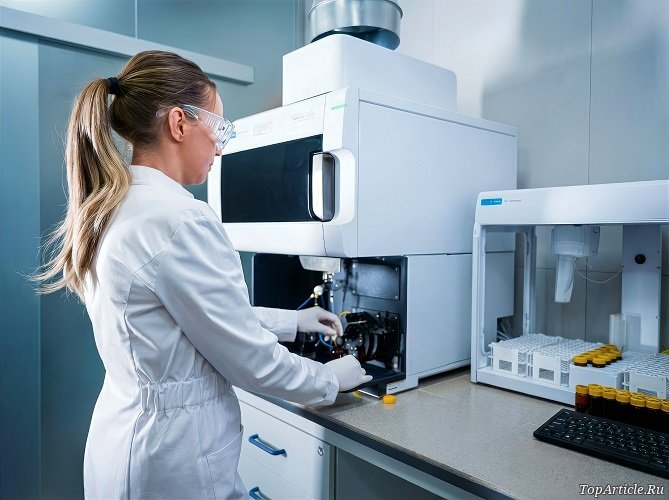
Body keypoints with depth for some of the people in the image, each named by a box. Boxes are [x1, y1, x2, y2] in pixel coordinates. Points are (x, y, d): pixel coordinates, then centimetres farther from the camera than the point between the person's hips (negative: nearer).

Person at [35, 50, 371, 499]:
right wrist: (330, 378, -3)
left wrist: (292, 320, 14)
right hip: (173, 461, -8)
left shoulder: (111, 208, 2)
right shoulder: (178, 219, -27)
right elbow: (250, 359, -20)